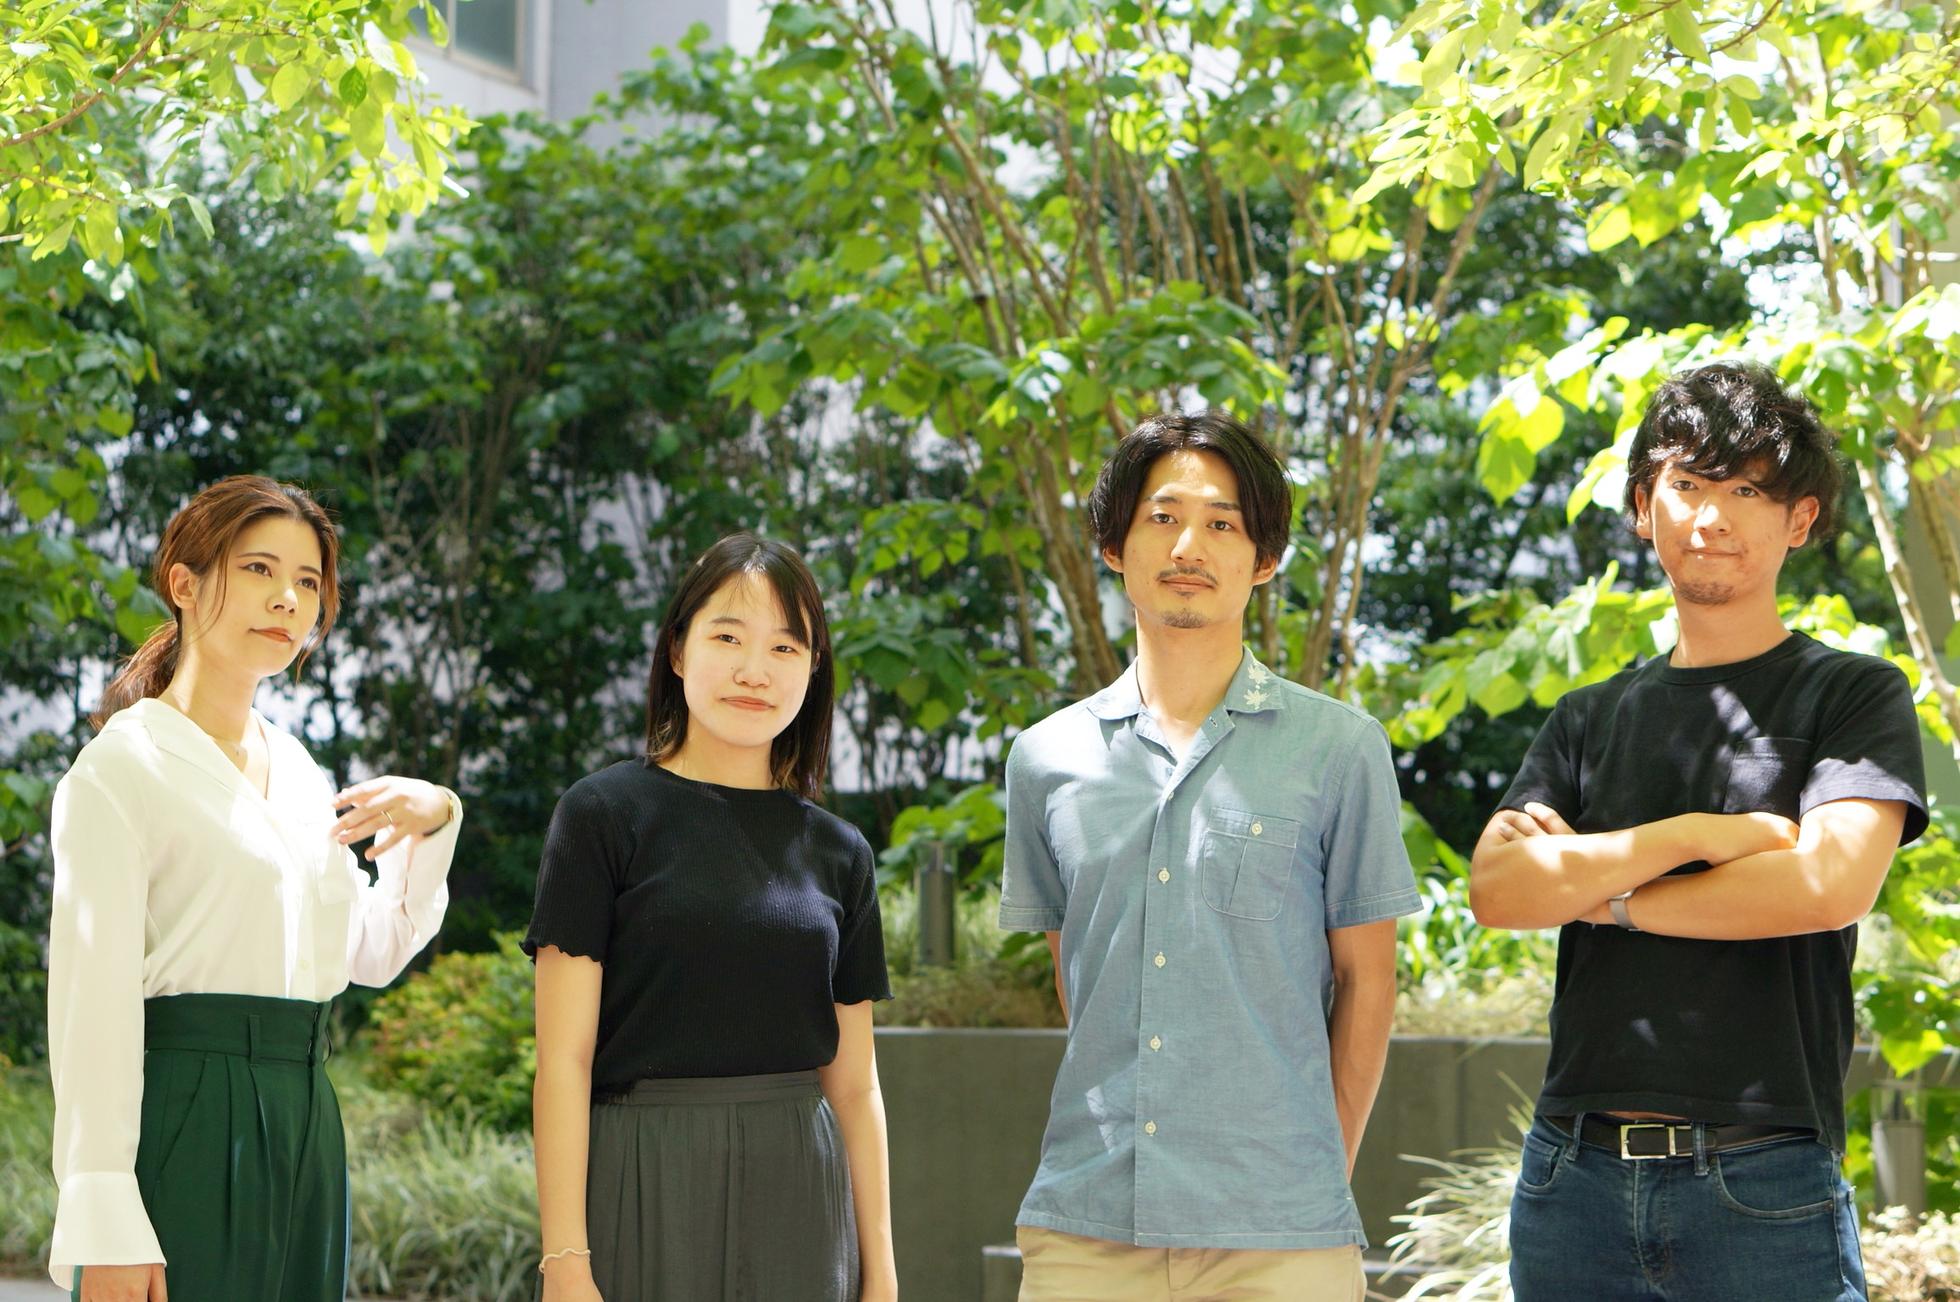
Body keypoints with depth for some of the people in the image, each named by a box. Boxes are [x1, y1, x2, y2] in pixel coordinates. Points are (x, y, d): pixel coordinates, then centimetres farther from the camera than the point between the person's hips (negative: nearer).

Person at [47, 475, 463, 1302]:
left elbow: (373, 954, 23)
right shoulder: (127, 764, -6)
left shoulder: (296, 770, 17)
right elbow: (93, 995, -13)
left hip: (302, 1122, 7)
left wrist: (435, 826, 6)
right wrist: (106, 1225, -20)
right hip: (186, 1117, -7)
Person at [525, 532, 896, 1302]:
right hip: (646, 1188, -3)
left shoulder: (838, 854, 10)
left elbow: (855, 1087, 12)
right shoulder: (605, 816, -2)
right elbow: (563, 1060, -6)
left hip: (795, 1190, 3)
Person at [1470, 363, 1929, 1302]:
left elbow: (1831, 883, -12)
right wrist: (1699, 835, -10)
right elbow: (1496, 889, 1)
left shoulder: (1855, 696, 5)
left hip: (1765, 1185, -3)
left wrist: (1592, 890, -2)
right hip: (1574, 1175, 4)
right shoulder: (1589, 721, 16)